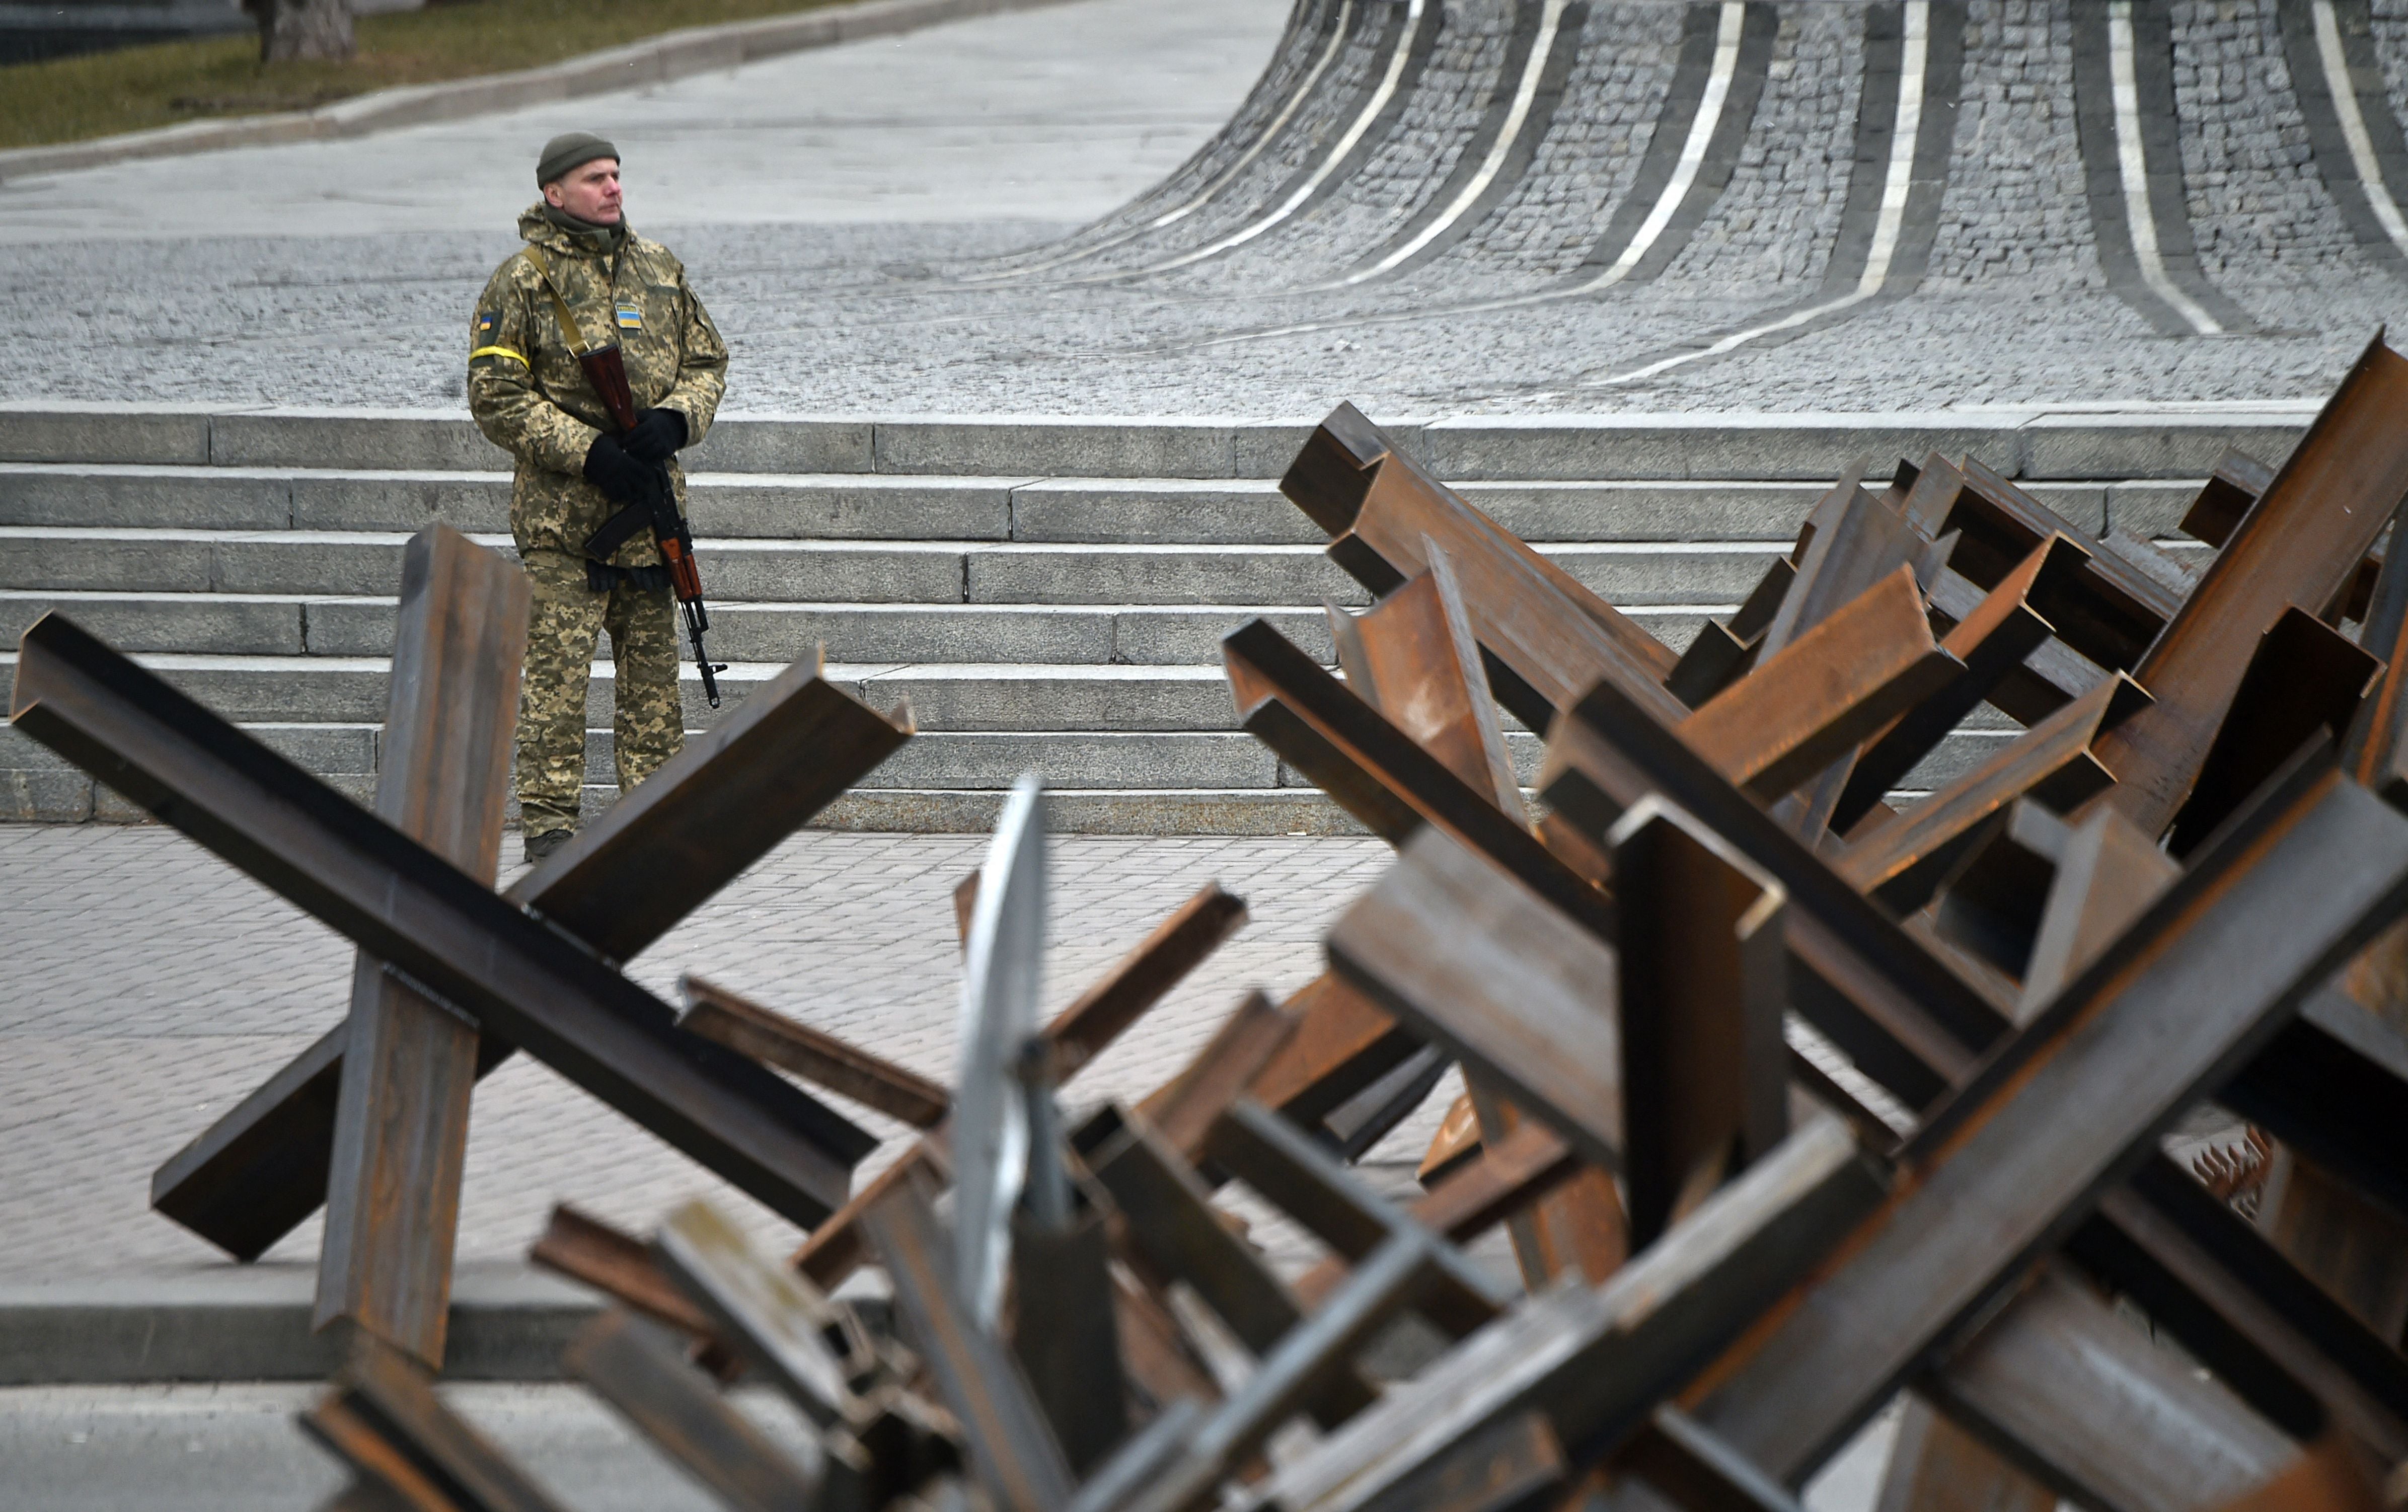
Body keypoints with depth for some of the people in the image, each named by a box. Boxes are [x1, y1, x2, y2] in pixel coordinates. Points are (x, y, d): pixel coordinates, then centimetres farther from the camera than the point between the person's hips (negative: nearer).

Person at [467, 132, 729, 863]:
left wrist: (674, 419, -7)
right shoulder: (522, 280, -4)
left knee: (653, 665, 9)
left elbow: (708, 360, 16)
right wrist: (589, 453, -17)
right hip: (561, 511, -5)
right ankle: (548, 820, -2)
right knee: (557, 667, -6)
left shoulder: (658, 267, 12)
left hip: (649, 500, 5)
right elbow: (496, 399, -8)